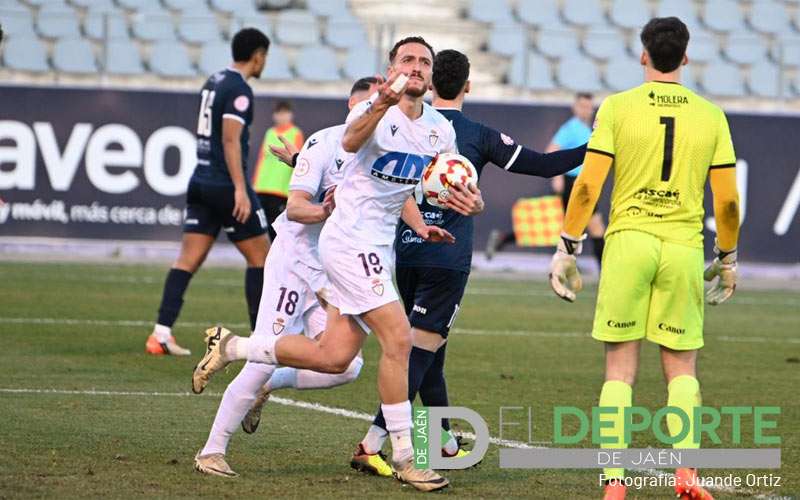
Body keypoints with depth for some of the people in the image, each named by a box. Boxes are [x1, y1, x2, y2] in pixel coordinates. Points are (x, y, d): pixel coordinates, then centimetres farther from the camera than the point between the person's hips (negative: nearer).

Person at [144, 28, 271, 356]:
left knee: (188, 259, 2)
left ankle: (161, 332, -7)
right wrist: (240, 189, -26)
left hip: (201, 182, 8)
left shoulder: (213, 82, 14)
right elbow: (230, 139, -21)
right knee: (261, 257, 4)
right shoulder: (239, 90, -12)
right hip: (226, 186, -8)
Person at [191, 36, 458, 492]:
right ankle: (405, 458, -6)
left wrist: (421, 226, 4)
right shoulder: (375, 114, -14)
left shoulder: (440, 130, 9)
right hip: (351, 240, -8)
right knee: (398, 339, -14)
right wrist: (382, 105, -59)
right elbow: (352, 142, -40)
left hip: (378, 246, 8)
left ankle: (232, 347, 24)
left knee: (334, 358, 8)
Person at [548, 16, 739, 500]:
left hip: (628, 241, -1)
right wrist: (727, 259, 17)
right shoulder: (710, 115, 4)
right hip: (684, 246, 1)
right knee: (682, 368, 12)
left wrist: (567, 248, 2)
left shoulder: (618, 107, -1)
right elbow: (727, 199, 4)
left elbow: (588, 184, -6)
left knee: (620, 369, 5)